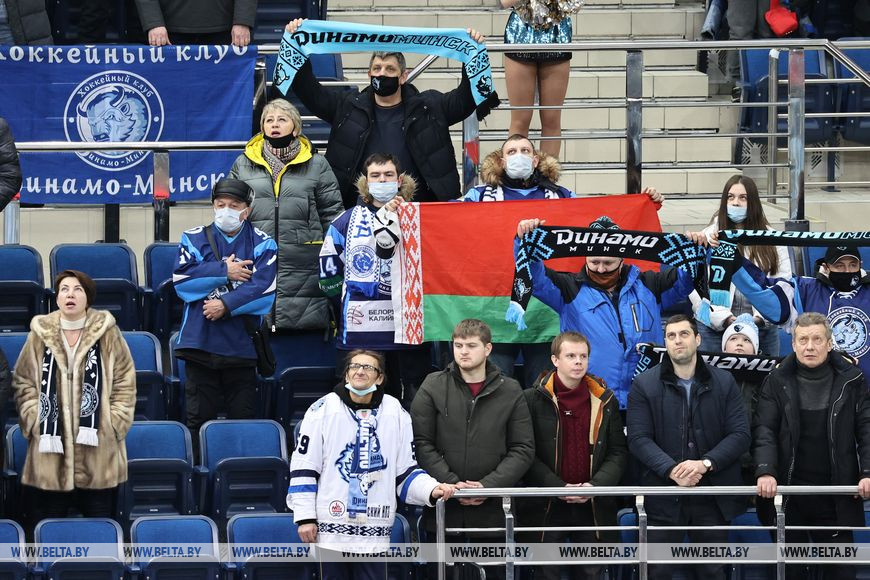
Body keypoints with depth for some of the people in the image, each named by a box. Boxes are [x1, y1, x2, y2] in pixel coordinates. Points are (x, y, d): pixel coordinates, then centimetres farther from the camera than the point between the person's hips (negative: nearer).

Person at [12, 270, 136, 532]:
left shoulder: (107, 333, 2)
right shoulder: (40, 334, 4)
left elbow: (125, 382, 5)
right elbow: (23, 382, 8)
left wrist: (115, 422, -4)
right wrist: (34, 420, -3)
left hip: (97, 446, 0)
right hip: (51, 447, 1)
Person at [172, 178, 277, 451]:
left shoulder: (262, 244, 5)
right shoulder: (194, 239, 9)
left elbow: (264, 290, -9)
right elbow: (182, 280, -6)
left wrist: (226, 305, -15)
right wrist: (224, 273, -9)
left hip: (241, 344, -1)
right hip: (200, 343, 1)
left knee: (243, 417, 4)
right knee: (198, 417, 3)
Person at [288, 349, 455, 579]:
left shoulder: (397, 414, 5)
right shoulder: (323, 409, -2)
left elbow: (406, 472, 10)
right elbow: (303, 467, -1)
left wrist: (431, 490, -9)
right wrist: (305, 517, -5)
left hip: (375, 533, 1)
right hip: (332, 527, -1)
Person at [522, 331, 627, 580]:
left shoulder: (605, 401, 8)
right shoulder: (534, 399, -2)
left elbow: (618, 452, 6)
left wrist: (595, 485, -10)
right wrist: (559, 487, -13)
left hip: (593, 507, 2)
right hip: (546, 507, -2)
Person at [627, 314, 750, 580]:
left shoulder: (724, 382, 7)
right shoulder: (644, 385, 3)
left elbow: (740, 434, 0)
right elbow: (638, 438, -5)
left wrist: (705, 464, -16)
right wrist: (672, 470, -21)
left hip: (713, 497, 1)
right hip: (663, 498, -1)